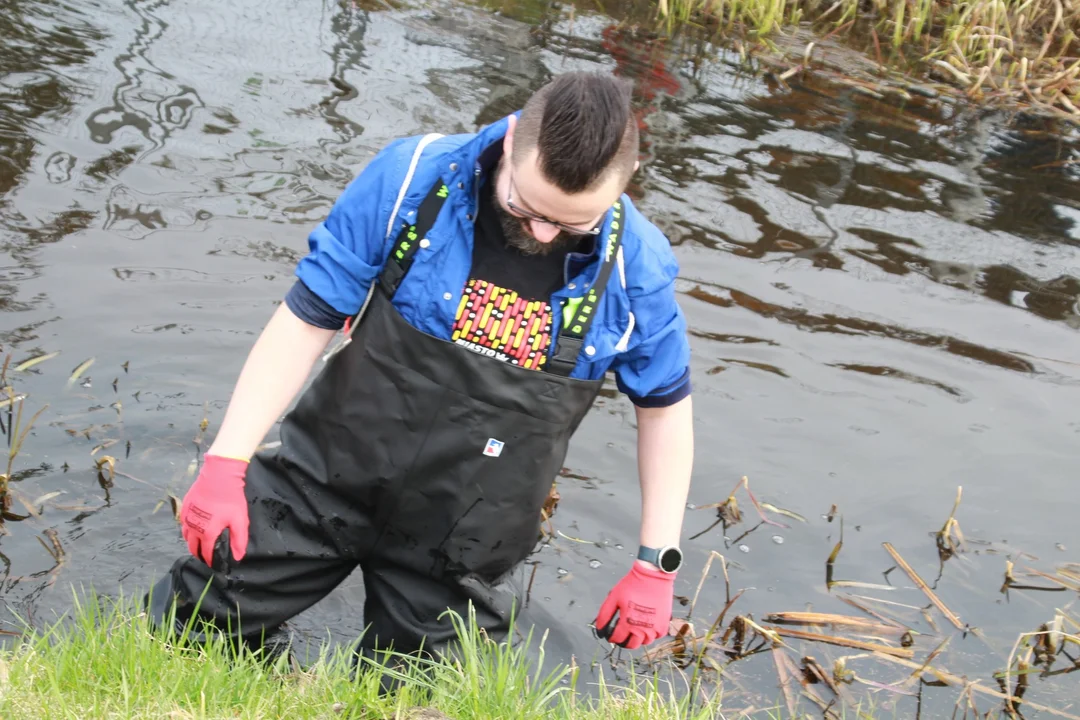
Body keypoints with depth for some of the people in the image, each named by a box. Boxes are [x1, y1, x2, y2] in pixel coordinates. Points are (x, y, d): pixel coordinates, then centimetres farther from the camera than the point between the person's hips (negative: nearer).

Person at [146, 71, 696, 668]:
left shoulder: (635, 268, -16)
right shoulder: (412, 178, -18)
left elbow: (664, 405, 1)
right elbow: (307, 319, -11)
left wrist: (657, 564, 0)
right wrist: (225, 462, -15)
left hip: (462, 545, 0)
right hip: (328, 477, 1)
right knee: (190, 624, 6)